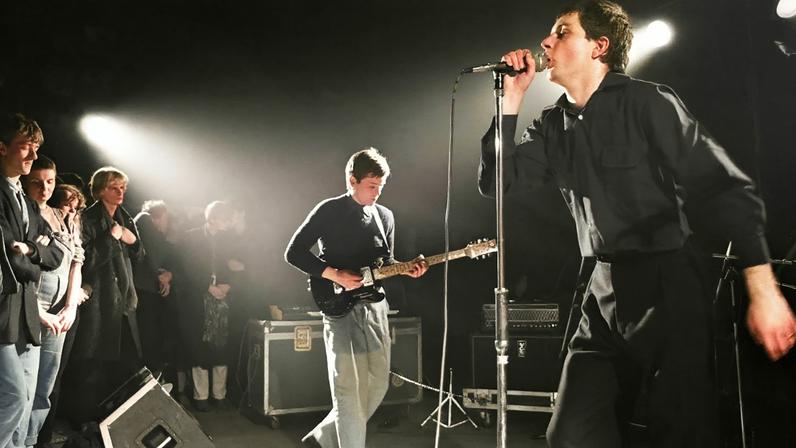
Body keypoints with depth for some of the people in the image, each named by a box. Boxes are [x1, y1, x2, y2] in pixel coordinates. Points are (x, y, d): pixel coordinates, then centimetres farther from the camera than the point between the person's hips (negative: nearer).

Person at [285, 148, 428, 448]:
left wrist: (406, 269, -3)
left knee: (377, 386, 9)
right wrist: (334, 274, -16)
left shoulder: (385, 216, 12)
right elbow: (294, 253, -7)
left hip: (375, 307, 6)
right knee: (348, 390, -3)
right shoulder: (328, 211, -6)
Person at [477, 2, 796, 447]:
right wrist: (512, 98, -2)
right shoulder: (554, 126, 9)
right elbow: (497, 181, 3)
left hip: (668, 286, -5)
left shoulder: (647, 103, -9)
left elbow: (726, 188, -12)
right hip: (605, 293, 6)